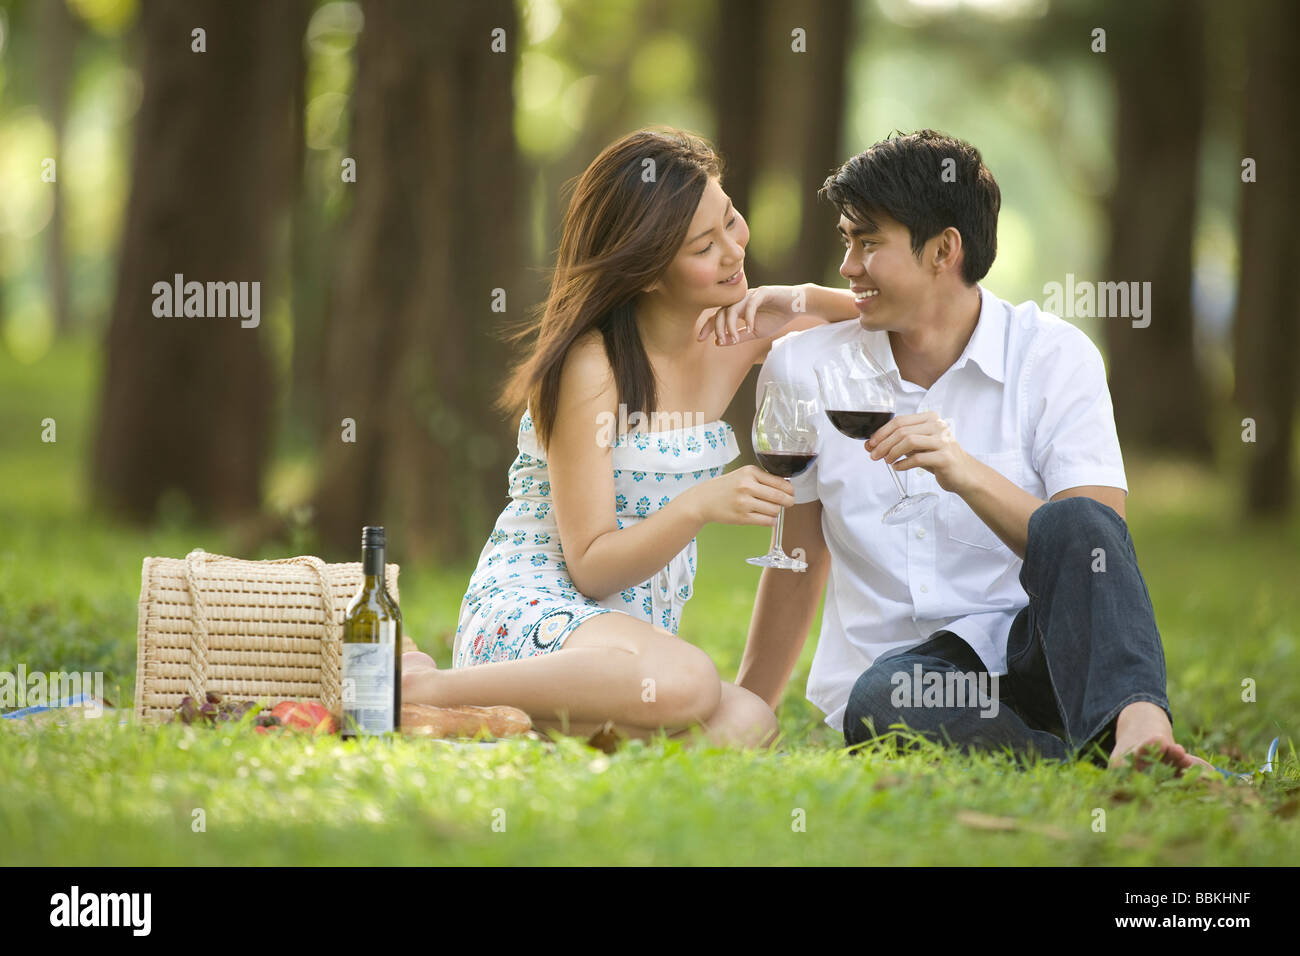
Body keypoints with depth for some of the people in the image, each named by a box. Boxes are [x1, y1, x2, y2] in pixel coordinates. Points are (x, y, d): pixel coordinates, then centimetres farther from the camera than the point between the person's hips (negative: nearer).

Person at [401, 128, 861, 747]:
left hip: (636, 628, 7)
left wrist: (802, 300, -3)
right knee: (684, 685, -39)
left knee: (745, 728, -28)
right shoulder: (591, 365, -13)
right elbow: (591, 567, -13)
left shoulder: (733, 335, 6)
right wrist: (700, 506, -28)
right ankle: (421, 689, -22)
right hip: (530, 610, -7)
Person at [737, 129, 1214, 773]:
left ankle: (1135, 726, -52)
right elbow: (798, 566, 18)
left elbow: (1093, 546, -12)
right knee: (881, 703, -37)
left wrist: (968, 474, -27)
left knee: (1075, 523, -33)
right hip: (892, 663, 1)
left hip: (1031, 650, -1)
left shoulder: (1054, 357, -2)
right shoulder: (804, 367, 7)